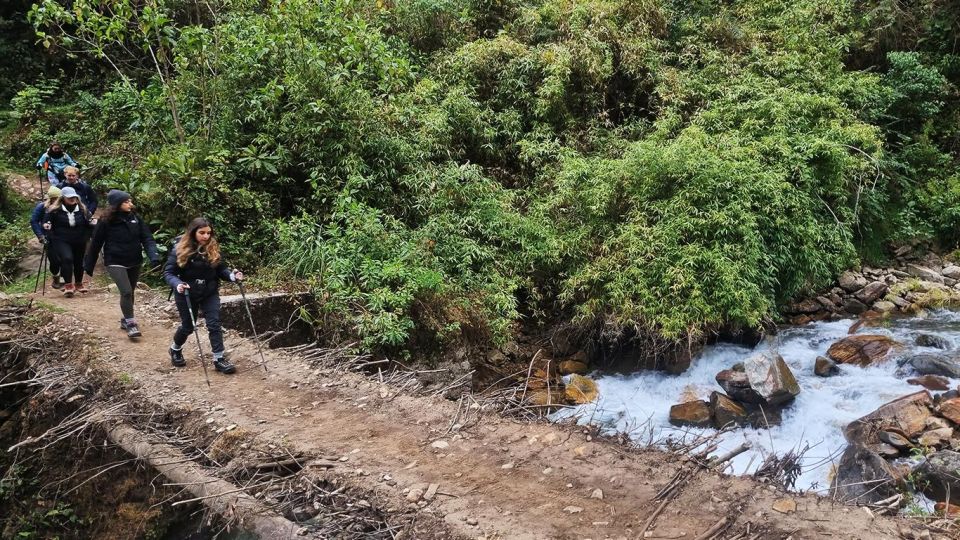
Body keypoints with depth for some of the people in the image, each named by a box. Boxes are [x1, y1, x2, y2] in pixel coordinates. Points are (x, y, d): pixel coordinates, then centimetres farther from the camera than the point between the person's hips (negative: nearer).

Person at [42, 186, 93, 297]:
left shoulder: (82, 209, 0)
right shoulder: (55, 210, -7)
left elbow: (88, 224, 8)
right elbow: (46, 221, 4)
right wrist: (46, 225, -18)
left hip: (79, 241, 3)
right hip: (61, 241, -3)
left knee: (79, 262, 15)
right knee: (67, 258, -25)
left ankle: (79, 283, 39)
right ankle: (68, 285, -17)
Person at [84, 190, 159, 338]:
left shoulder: (136, 218, 0)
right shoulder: (106, 221, -10)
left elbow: (147, 238, -6)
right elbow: (95, 243, -3)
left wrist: (154, 256, -22)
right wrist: (89, 265, 2)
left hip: (134, 263, 5)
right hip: (115, 263, -4)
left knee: (130, 292, 14)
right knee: (126, 292, -16)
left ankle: (125, 320, 31)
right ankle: (131, 324, -7)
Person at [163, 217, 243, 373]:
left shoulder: (213, 249, -3)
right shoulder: (180, 249, -12)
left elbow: (221, 269, 1)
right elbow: (168, 272, -12)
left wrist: (232, 275, -19)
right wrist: (177, 284, -31)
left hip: (210, 293, 2)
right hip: (187, 294, -2)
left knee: (214, 324, -5)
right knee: (188, 326, 12)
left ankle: (219, 359, 0)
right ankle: (175, 350, 41)